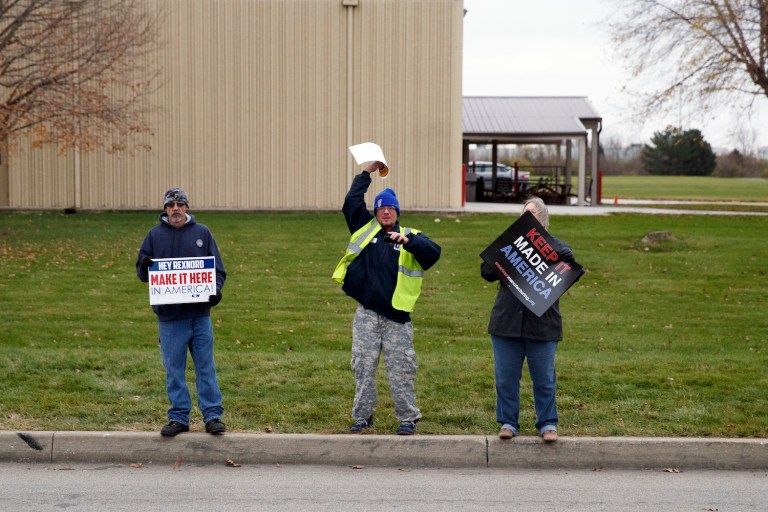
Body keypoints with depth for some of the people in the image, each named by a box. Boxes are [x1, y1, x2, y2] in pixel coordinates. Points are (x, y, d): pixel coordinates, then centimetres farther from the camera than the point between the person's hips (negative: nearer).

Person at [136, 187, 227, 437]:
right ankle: (178, 418, 13)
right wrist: (144, 267, -15)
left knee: (206, 367, 3)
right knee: (174, 369, 5)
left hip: (200, 315, 0)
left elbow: (218, 268, 8)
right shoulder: (155, 235, 6)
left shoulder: (202, 233, 6)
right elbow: (143, 273, 8)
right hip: (169, 317, 0)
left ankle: (213, 415, 8)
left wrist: (216, 288, -11)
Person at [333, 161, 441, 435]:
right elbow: (352, 202, 6)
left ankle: (408, 417, 11)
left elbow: (433, 252, -13)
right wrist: (367, 173, 8)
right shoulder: (366, 228, 10)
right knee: (363, 367, 5)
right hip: (366, 314, 2)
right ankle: (363, 416, 15)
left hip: (396, 316, -2)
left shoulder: (411, 236, 4)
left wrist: (407, 240, -27)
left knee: (401, 370, 2)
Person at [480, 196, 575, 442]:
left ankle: (547, 423, 17)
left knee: (544, 378, 5)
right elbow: (486, 271, 7)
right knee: (505, 377, 7)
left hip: (542, 323, -2)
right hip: (507, 321, 2)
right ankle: (508, 422, 18)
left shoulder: (554, 246, 3)